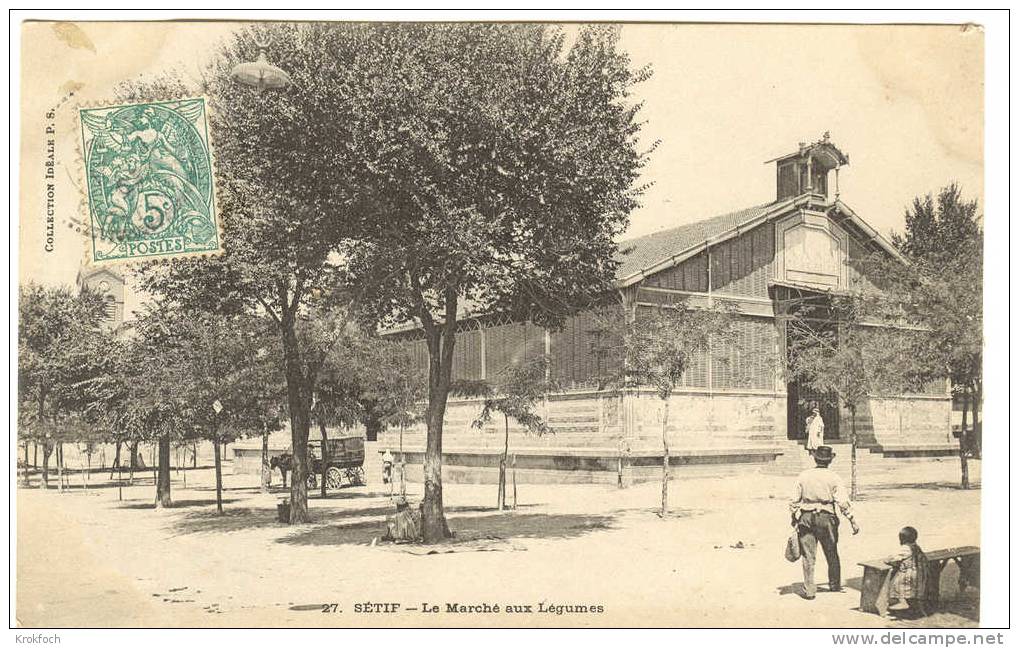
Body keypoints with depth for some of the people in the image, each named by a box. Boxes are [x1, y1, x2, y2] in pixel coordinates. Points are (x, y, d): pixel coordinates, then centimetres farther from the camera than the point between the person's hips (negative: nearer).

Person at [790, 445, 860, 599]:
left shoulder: (803, 476, 1)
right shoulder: (834, 478, -4)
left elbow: (794, 501, 4)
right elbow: (843, 502, -9)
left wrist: (794, 518, 15)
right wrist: (853, 521, -3)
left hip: (806, 517, 1)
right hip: (826, 517, 0)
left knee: (808, 555, 3)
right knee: (831, 553, 17)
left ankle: (809, 590, 1)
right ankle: (835, 585, 30)